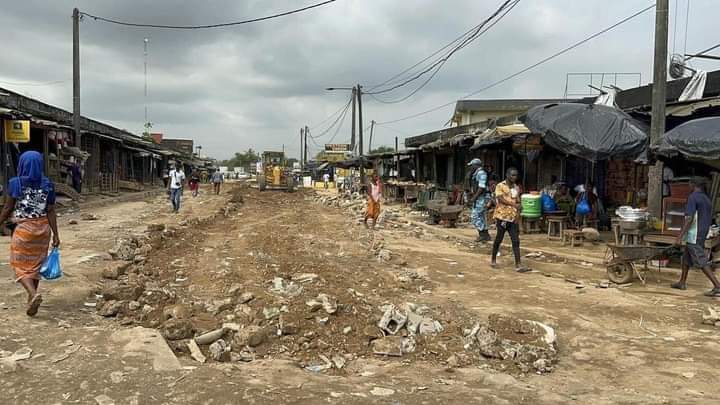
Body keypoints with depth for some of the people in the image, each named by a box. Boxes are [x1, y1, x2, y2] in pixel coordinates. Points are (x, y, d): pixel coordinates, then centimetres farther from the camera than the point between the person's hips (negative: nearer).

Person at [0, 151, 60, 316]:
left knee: (20, 266, 6)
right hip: (42, 228, 3)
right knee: (35, 265, 15)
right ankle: (31, 302, 20)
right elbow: (51, 212, -5)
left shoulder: (16, 183, -9)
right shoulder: (47, 185, -3)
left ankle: (33, 294, -19)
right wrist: (55, 234, -3)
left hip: (23, 228, -3)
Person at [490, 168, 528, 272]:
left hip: (513, 218, 5)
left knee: (516, 241, -2)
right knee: (499, 239, 5)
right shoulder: (500, 186, -3)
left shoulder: (517, 188, 13)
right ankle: (493, 260, 23)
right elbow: (501, 199, -15)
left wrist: (518, 214, 1)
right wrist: (513, 204, -19)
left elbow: (518, 203, 14)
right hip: (502, 216, -5)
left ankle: (518, 265, -5)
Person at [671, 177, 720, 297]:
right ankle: (682, 282, 28)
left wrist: (680, 237, -20)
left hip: (693, 236, -9)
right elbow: (709, 219, 17)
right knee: (686, 257, 20)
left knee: (702, 262, -9)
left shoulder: (693, 197, -13)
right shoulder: (707, 199, 13)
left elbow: (689, 219, -21)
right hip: (703, 235, 9)